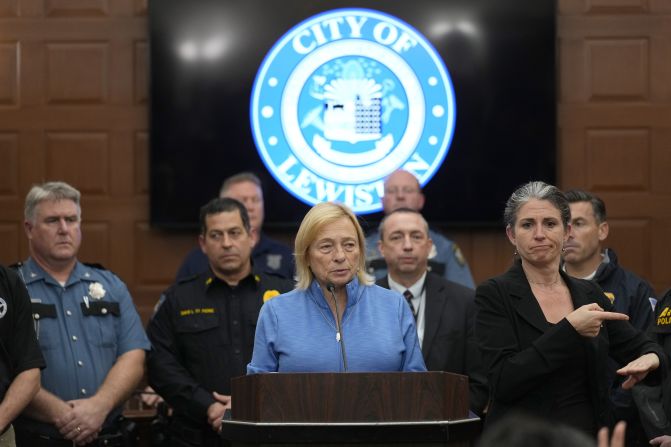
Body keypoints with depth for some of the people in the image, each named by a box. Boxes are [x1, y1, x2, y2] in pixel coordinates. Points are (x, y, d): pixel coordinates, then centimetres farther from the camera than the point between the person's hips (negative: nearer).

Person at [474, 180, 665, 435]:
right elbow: (503, 382, -19)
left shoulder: (589, 294, 6)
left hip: (588, 434, 4)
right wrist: (570, 329, -23)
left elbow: (638, 347, 11)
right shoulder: (494, 295, -8)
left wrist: (650, 358, -13)